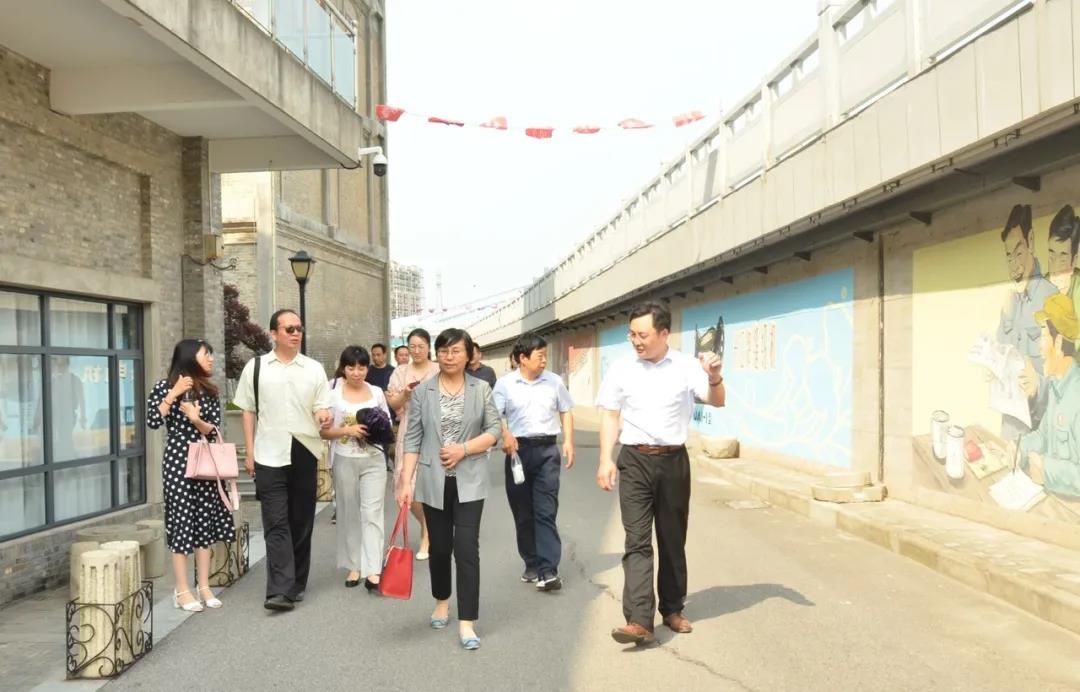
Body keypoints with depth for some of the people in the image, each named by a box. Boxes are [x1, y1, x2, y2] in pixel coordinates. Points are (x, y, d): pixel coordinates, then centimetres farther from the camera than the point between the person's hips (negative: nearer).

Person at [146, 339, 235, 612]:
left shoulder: (210, 392, 9)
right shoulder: (166, 386, -3)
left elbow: (214, 431, 3)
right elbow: (152, 421, -14)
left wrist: (197, 419, -16)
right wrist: (174, 394, -16)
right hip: (177, 463, -5)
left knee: (206, 522, 6)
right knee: (182, 522, -2)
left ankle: (204, 587, 14)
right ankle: (182, 591, 6)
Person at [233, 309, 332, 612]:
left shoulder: (314, 369, 5)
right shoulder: (255, 367, 4)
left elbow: (321, 410, 4)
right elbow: (248, 411, 7)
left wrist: (325, 417, -21)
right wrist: (250, 453, 3)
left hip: (305, 453, 2)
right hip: (270, 455, -2)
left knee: (301, 521, 10)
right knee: (276, 523, -6)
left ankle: (296, 585, 23)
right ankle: (280, 590, -7)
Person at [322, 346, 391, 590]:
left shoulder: (376, 392, 5)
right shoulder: (332, 392, -3)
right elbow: (323, 431, -4)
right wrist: (348, 430, -19)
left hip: (373, 460, 1)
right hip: (344, 461, -1)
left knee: (372, 513, -6)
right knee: (349, 514, 9)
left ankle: (373, 571, -8)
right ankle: (354, 566, 21)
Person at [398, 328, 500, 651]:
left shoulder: (481, 389, 0)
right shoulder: (422, 391, 1)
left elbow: (494, 430, 0)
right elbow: (413, 439, -1)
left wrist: (463, 449, -15)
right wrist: (406, 481, -6)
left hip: (469, 481, -1)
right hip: (434, 482, 1)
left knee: (467, 549, -7)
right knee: (439, 547, 14)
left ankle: (466, 623, 1)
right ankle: (442, 602, 39)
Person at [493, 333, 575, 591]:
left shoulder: (554, 382, 4)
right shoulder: (505, 383, -1)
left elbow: (566, 411, 13)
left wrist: (568, 441, 3)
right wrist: (505, 434, -26)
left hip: (547, 450, 0)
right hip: (518, 449, 0)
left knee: (546, 511, -6)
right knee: (523, 513, 8)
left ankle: (548, 570, -7)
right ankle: (532, 564, 22)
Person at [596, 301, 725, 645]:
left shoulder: (686, 366, -2)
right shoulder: (621, 369, 0)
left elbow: (717, 401, -7)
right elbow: (610, 417, 3)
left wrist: (714, 377, -28)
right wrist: (605, 459, -6)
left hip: (673, 461, 1)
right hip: (635, 461, -1)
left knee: (673, 539, 12)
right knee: (637, 540, -7)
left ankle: (672, 610, 27)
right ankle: (639, 621, -9)